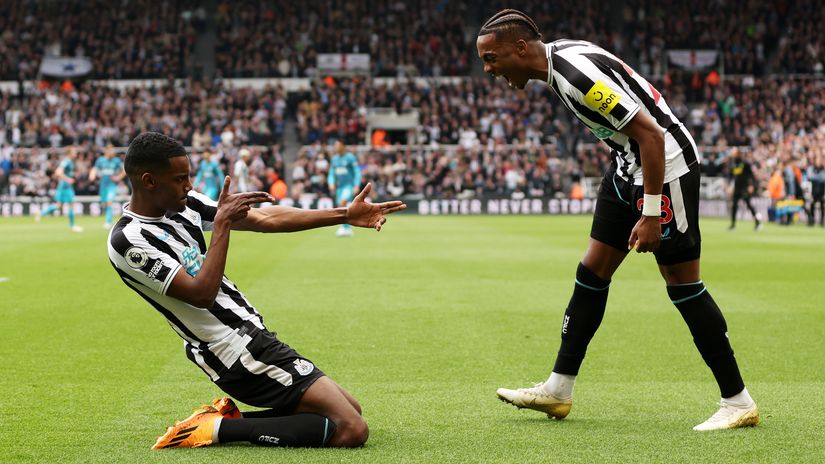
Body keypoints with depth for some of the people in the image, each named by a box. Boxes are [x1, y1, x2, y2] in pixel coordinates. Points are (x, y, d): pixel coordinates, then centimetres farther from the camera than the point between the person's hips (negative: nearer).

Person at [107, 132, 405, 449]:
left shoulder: (183, 204, 6)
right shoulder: (128, 241, -18)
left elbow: (267, 220, 6)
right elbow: (202, 294, -24)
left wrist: (346, 215, 1)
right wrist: (222, 225, -22)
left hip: (253, 338, 10)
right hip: (242, 354, -10)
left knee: (351, 411, 14)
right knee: (351, 430, -14)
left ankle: (230, 418, 8)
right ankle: (220, 429, -9)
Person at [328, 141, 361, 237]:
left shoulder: (350, 157, -6)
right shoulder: (334, 159, 11)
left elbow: (357, 172, -6)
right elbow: (331, 174, 17)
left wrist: (356, 186, -15)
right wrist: (331, 184, -1)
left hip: (349, 185, -7)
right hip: (339, 186, 7)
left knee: (342, 203, -26)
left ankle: (343, 227, -24)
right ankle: (348, 229, 16)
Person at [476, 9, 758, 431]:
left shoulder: (576, 72, -25)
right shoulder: (557, 60, 5)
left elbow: (650, 133, -26)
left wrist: (650, 214, -24)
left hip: (666, 163, -10)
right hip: (629, 164, 10)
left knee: (680, 280, -7)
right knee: (593, 270, 9)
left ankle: (738, 403, 1)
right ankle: (557, 391, 15)